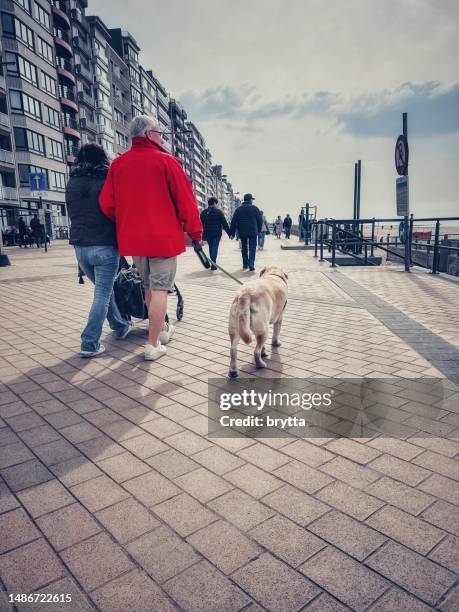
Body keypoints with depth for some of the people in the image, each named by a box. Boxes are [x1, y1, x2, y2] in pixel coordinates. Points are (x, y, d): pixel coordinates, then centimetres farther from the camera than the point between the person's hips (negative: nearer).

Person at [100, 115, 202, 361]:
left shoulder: (118, 164, 6)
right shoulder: (165, 161, -7)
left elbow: (106, 203, 3)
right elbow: (185, 200, -9)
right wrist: (195, 232, 1)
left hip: (132, 239, 6)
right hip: (164, 237, -5)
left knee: (149, 287, 19)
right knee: (159, 289, 0)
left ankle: (162, 329, 35)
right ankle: (153, 345, 1)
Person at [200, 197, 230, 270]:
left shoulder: (204, 212, 6)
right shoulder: (219, 211, -5)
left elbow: (201, 224, 11)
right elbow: (224, 223, -6)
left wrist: (203, 234, 18)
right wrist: (229, 233, -1)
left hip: (208, 233, 4)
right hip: (217, 233, -4)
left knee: (211, 247, 15)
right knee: (215, 247, -3)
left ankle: (212, 263, 22)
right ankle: (213, 264, -13)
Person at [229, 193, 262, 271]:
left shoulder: (238, 209, 5)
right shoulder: (254, 208, -1)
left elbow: (233, 221, 2)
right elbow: (260, 220, 1)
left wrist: (232, 233, 4)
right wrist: (259, 230, 15)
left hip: (242, 232, 3)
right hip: (253, 232, -3)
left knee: (244, 248, 15)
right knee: (252, 248, 0)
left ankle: (245, 264, 18)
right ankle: (251, 264, -14)